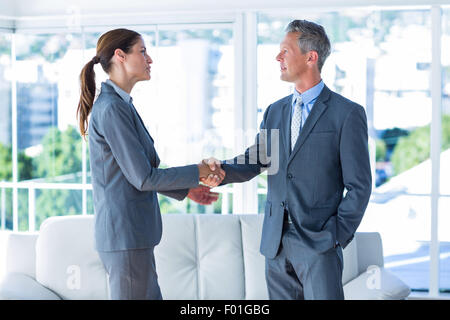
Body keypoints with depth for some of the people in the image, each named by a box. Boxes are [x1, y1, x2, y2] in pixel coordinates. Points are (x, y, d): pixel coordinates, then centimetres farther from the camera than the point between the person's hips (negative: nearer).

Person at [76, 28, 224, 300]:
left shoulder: (120, 104, 15)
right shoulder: (111, 108, -16)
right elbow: (143, 178, -17)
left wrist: (185, 190, 20)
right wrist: (197, 172, -6)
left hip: (133, 233, 10)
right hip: (126, 234, -10)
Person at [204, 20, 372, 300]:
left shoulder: (347, 113, -5)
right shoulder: (275, 111, 14)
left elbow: (359, 185, -6)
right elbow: (254, 162, 8)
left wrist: (338, 237, -9)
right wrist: (222, 169, -12)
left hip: (319, 244, -6)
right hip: (276, 243, 6)